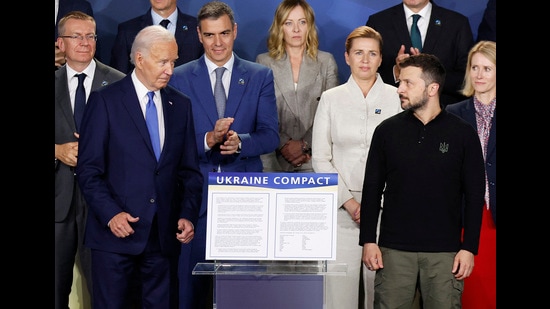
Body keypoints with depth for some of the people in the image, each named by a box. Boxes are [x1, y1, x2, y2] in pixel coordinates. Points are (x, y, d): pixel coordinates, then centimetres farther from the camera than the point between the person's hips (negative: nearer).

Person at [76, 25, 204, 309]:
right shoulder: (104, 101, -2)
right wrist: (110, 214, -15)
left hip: (165, 233, 4)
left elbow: (190, 171, 12)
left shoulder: (181, 105, 10)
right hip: (117, 232, -3)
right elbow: (88, 169, -5)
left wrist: (188, 216, -1)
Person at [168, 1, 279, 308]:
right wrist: (209, 139, -20)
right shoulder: (180, 78, 5)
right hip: (196, 192, 0)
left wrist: (239, 141, -20)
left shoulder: (260, 76, 6)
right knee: (192, 280, 4)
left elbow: (271, 135, 0)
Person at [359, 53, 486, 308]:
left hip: (445, 251, -1)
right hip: (394, 249, 1)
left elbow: (474, 195, 2)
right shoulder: (387, 131, 4)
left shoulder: (463, 134, 1)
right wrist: (368, 240, 1)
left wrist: (469, 248, -4)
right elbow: (372, 189, 7)